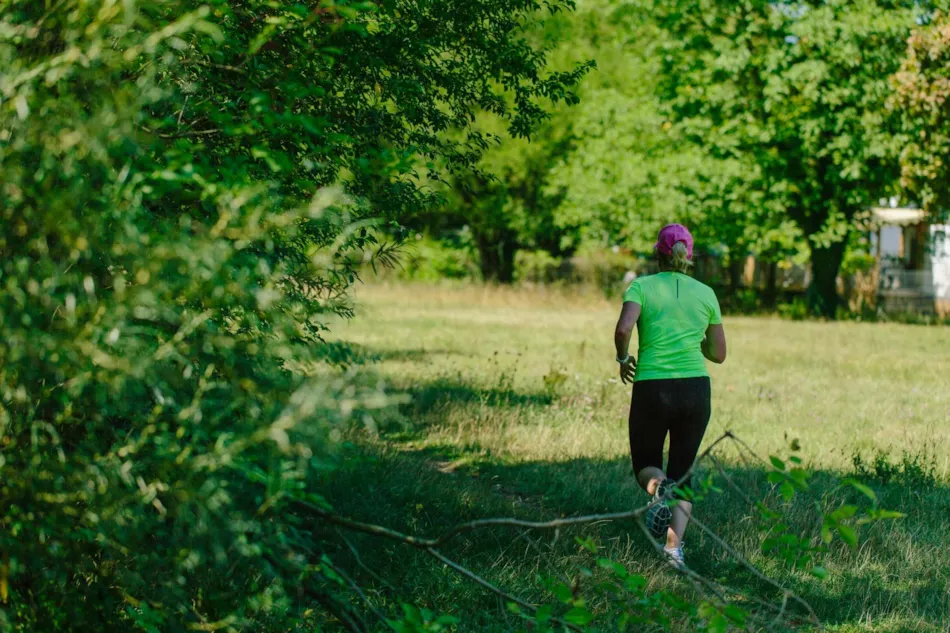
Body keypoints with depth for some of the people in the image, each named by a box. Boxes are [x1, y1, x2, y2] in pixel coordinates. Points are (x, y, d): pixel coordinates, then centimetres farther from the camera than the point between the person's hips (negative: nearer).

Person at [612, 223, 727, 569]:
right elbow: (718, 353, 10)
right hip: (696, 388, 2)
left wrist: (623, 359, 1)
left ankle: (659, 489, -19)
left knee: (646, 464, 18)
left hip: (652, 389, -2)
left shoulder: (642, 286, -1)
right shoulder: (705, 293, 7)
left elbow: (623, 329, -18)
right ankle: (674, 547, -6)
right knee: (682, 472, 15)